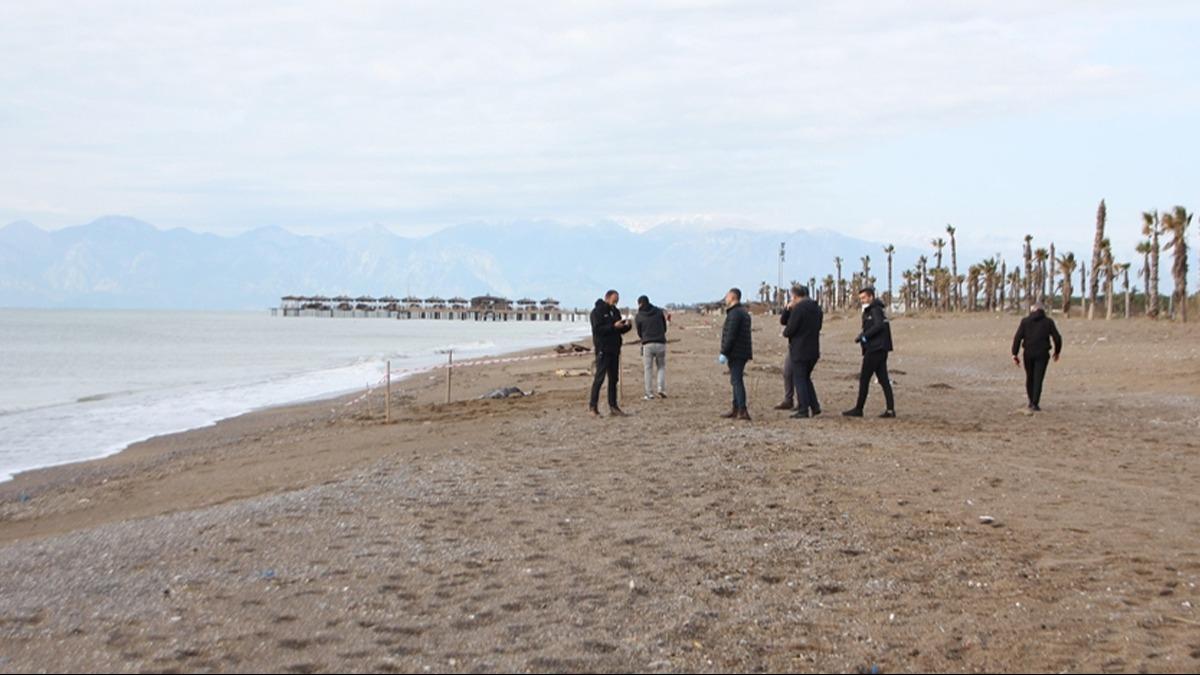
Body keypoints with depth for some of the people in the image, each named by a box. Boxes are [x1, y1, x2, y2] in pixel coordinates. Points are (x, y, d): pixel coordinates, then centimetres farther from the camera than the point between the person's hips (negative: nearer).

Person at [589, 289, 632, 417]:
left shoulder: (615, 312, 16)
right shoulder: (597, 312, -7)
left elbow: (620, 330, 18)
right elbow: (597, 329, -18)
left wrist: (627, 326, -3)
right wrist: (613, 326, -24)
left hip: (614, 349, 8)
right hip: (603, 349, -8)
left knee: (614, 378, 9)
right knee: (600, 377, -8)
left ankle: (613, 406, 14)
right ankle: (592, 406, -4)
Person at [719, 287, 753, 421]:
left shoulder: (735, 313, -15)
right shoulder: (744, 312, 18)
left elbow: (731, 336, -22)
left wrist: (724, 353, -20)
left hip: (735, 353, -10)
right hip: (742, 353, 10)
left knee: (737, 381, -11)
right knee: (736, 381, 16)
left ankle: (742, 411, -16)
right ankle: (736, 409, 22)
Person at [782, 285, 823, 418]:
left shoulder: (798, 308, -16)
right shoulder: (817, 308, 10)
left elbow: (789, 330, -17)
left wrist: (785, 332, 7)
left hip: (799, 351, -7)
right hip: (814, 350, 7)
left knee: (799, 379, 1)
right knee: (806, 378, 19)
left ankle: (804, 410, 0)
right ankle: (815, 406, 12)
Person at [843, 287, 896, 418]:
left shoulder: (875, 310, -10)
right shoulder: (869, 311, 21)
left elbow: (879, 325, -24)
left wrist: (864, 336, -20)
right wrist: (862, 336, 3)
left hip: (874, 349, -10)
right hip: (880, 349, 10)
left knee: (864, 379, -4)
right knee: (883, 379, 6)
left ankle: (858, 409, 0)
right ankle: (890, 409, 4)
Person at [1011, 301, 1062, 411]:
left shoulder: (1025, 321, 3)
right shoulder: (1048, 322, 2)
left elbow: (1017, 338, -5)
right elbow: (1057, 338, 0)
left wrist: (1014, 354, -5)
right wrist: (1057, 352, 15)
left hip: (1028, 354, 1)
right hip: (1042, 354, -1)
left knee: (1030, 378, 17)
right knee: (1038, 379, -1)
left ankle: (1031, 401, 27)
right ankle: (1035, 404, -10)